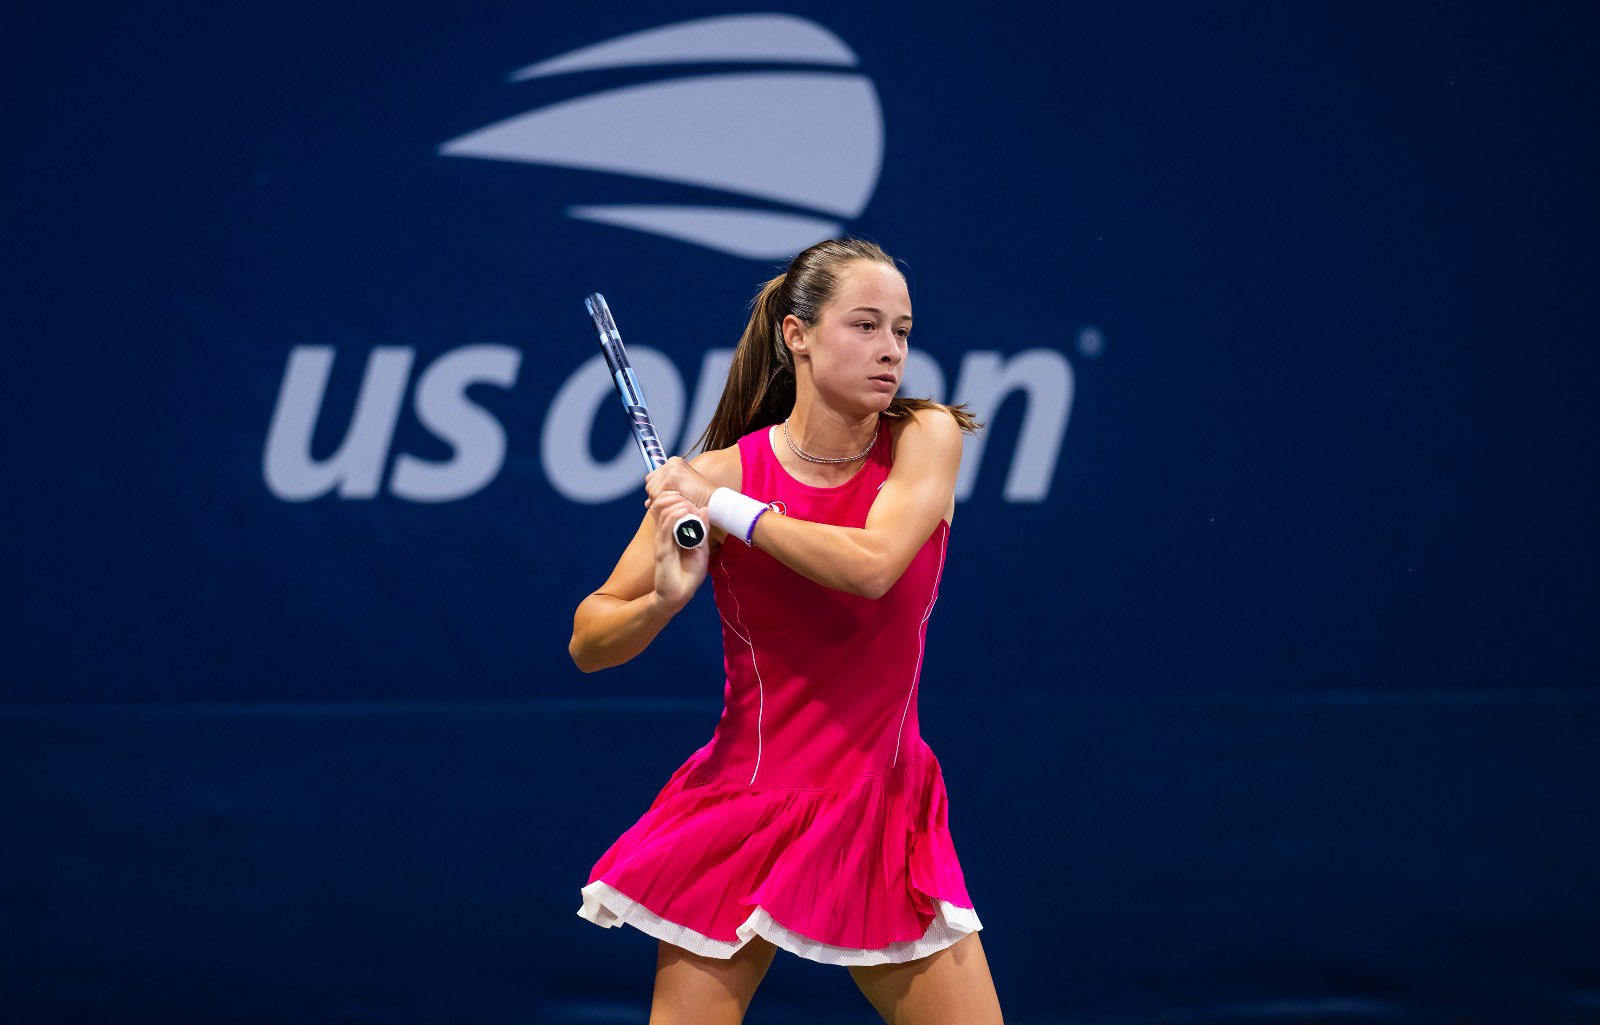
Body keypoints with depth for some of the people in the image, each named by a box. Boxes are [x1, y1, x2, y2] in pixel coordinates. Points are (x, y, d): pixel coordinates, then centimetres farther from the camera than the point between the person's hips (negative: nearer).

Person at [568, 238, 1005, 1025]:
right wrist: (664, 599, -23)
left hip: (882, 813, 1)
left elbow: (873, 565, -24)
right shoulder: (718, 474, -7)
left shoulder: (925, 438, -4)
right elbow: (588, 643, -3)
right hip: (743, 811, -1)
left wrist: (728, 509, -17)